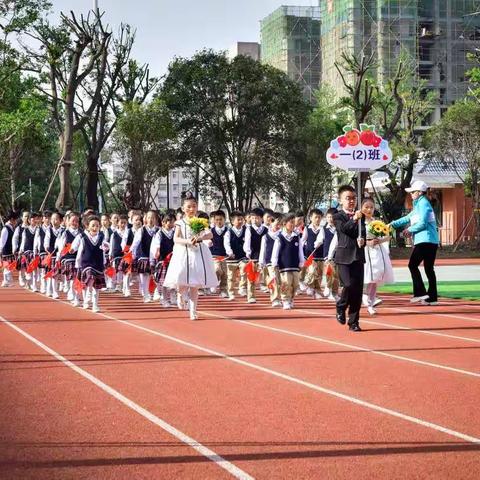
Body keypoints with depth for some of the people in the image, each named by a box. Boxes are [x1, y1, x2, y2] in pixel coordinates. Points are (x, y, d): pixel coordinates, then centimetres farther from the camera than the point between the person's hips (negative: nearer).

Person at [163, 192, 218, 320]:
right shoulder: (180, 223, 2)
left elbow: (210, 235, -8)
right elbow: (176, 239, -8)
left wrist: (199, 238, -26)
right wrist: (187, 241, -24)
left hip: (198, 253, 1)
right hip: (183, 254, -1)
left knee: (195, 285, 2)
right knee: (182, 282, -11)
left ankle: (193, 311, 10)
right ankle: (181, 295, 25)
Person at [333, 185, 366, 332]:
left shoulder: (361, 216, 13)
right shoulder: (338, 217, 1)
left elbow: (363, 232, 2)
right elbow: (344, 228, -18)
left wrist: (362, 240, -20)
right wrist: (354, 219, -34)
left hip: (358, 256, 4)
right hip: (344, 257, -4)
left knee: (358, 290, 1)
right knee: (349, 285, -18)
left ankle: (354, 322, 10)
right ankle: (341, 307, 12)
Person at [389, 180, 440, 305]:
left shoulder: (423, 203, -9)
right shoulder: (419, 205, 22)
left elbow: (422, 223, -17)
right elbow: (408, 218, 23)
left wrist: (410, 230, -3)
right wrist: (393, 224, 15)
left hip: (425, 241, -10)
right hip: (431, 241, 10)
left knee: (413, 264, -7)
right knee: (429, 268, 8)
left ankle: (420, 293, -10)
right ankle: (432, 297, 9)